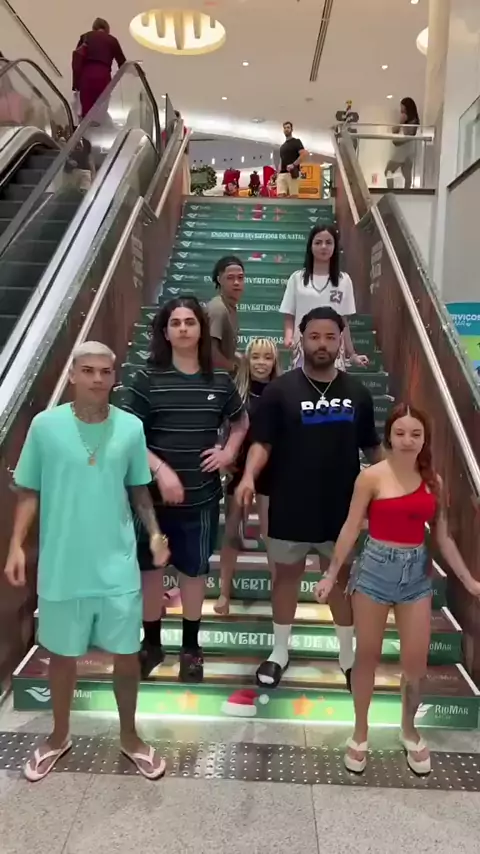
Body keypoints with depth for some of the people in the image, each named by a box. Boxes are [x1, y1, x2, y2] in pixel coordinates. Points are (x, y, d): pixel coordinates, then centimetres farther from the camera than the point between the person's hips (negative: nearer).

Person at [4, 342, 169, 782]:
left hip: (118, 567, 1)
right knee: (62, 655, 18)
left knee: (127, 654, 13)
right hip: (61, 568, 0)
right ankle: (60, 735, 44)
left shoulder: (131, 428, -4)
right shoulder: (45, 425, -8)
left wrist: (155, 533, -7)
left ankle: (129, 735, 38)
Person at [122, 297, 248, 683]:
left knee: (194, 569, 13)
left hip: (202, 493, 1)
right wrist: (161, 470, -18)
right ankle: (152, 643, 31)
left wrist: (229, 453, 1)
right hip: (154, 490, -1)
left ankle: (191, 645, 32)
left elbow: (241, 422, 18)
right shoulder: (148, 379, -6)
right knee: (150, 565, 10)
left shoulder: (220, 381, 1)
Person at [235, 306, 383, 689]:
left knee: (342, 577, 15)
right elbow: (262, 442, -10)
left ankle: (348, 657, 33)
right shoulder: (280, 390, -7)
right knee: (287, 575, 13)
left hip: (342, 506, 2)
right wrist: (249, 476, -27)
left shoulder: (357, 392, 3)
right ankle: (280, 653, 32)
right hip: (290, 506, -2)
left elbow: (372, 447, 10)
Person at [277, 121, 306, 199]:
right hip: (282, 174, 6)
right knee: (280, 196, -5)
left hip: (292, 173, -6)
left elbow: (303, 154, -9)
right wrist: (278, 174, 13)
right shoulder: (282, 146, 24)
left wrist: (293, 165, -19)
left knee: (294, 196, -9)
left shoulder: (296, 142, 4)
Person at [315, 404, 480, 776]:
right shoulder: (372, 477, -10)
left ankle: (410, 731, 36)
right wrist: (332, 574, -7)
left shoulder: (433, 481, 2)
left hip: (417, 571, 3)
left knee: (417, 661, 9)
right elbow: (351, 529, -6)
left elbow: (443, 537, 8)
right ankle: (361, 732, 30)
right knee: (367, 656, 10)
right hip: (376, 568, -3)